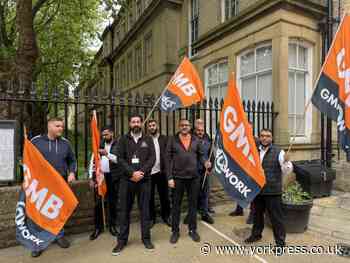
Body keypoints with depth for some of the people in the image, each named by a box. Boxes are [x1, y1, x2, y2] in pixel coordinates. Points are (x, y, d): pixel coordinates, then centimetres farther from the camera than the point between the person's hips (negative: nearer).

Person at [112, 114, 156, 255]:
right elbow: (120, 159, -3)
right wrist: (132, 173, -15)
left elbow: (152, 158, -2)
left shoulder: (148, 140, 6)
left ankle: (146, 238, 21)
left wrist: (141, 172, -14)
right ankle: (122, 240, 21)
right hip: (127, 179, 0)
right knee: (125, 210, 8)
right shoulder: (123, 139, 6)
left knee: (145, 209, 7)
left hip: (144, 179, 0)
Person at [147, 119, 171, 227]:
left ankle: (166, 216, 28)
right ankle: (151, 217, 27)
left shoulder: (164, 139, 3)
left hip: (161, 171, 1)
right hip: (148, 172, -1)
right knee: (150, 197, 11)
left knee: (164, 196, 11)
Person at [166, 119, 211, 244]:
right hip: (177, 177, -2)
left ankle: (192, 230, 29)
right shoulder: (172, 140, -3)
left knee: (193, 203, 13)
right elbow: (168, 159, -5)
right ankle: (175, 231, 25)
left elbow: (200, 154, 10)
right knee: (176, 204, 10)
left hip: (193, 177, 2)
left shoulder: (196, 140, 4)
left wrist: (205, 162, -13)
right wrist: (169, 177, -10)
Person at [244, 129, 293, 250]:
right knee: (257, 213, 21)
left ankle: (280, 241, 22)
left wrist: (286, 161, -30)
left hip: (273, 191, -5)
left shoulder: (278, 152, -8)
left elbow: (287, 171, -13)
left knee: (276, 217, 5)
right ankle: (256, 234, 41)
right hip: (257, 189, 5)